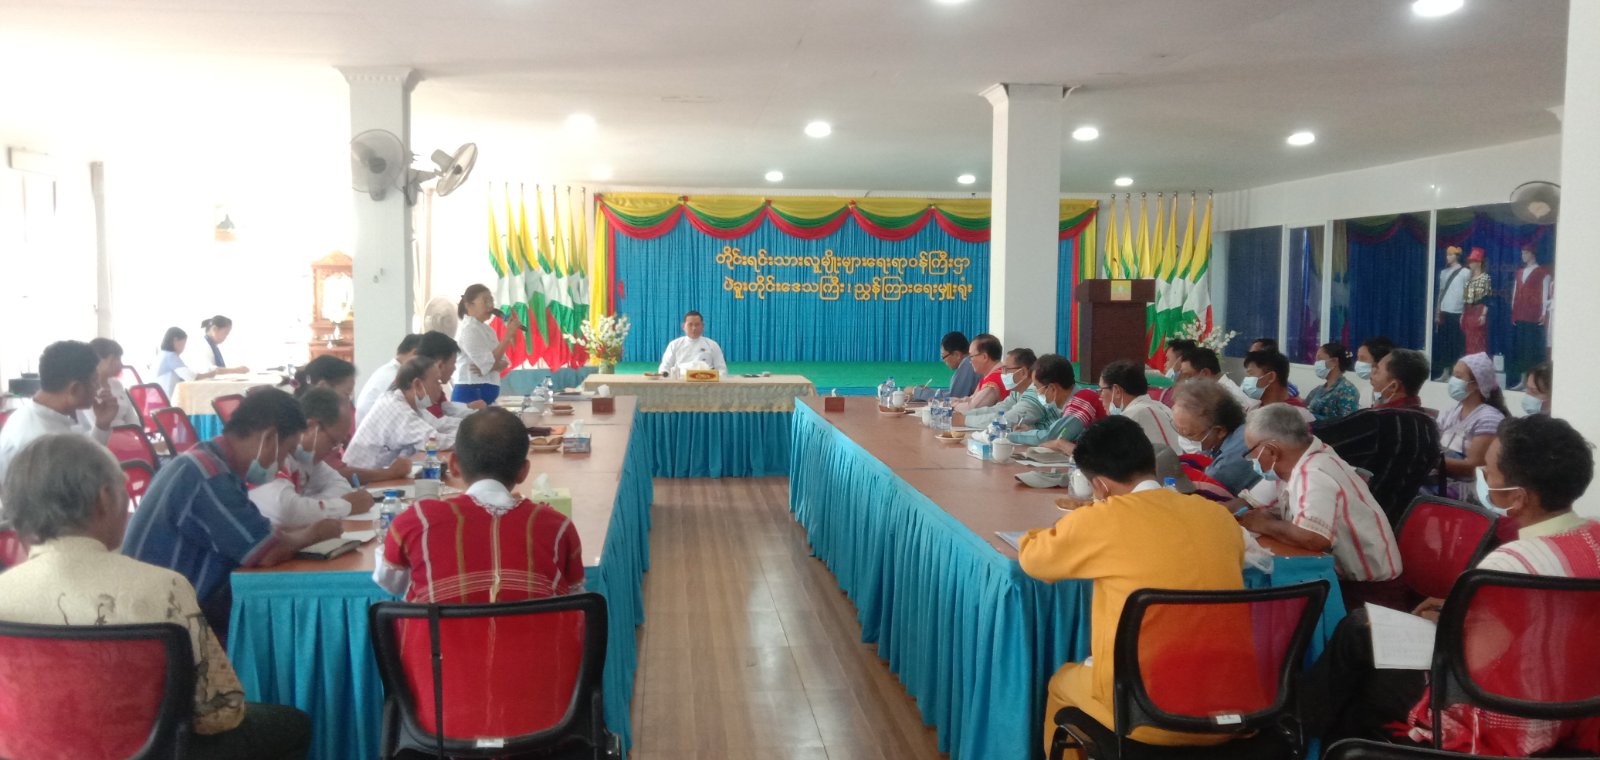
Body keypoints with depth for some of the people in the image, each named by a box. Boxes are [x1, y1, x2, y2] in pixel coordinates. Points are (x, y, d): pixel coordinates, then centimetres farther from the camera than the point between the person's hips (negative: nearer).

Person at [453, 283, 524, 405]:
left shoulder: (487, 329, 16)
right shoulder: (468, 330, -12)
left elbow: (503, 362, 13)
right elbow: (489, 363, -19)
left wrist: (494, 366, -10)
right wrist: (508, 335, -19)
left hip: (486, 394, 9)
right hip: (470, 393, -9)